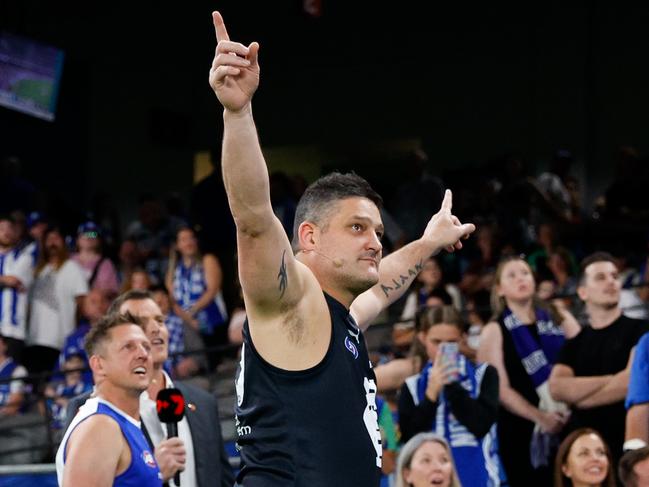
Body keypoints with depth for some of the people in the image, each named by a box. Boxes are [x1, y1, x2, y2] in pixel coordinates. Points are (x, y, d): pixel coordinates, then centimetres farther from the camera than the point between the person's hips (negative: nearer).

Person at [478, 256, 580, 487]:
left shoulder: (560, 319, 12)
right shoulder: (494, 331, 4)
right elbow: (500, 388, -5)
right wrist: (540, 417, -16)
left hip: (567, 422, 2)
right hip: (522, 428, -2)